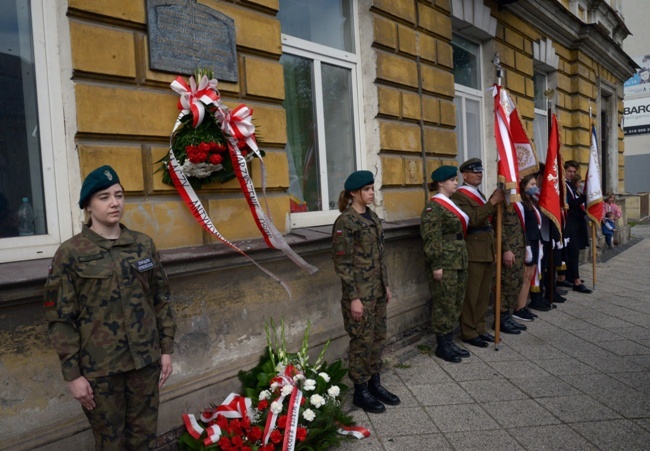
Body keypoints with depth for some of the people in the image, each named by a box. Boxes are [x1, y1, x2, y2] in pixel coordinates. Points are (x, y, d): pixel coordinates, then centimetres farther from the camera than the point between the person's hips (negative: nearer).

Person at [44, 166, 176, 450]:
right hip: (99, 367, -3)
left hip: (146, 360, 3)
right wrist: (72, 373, -7)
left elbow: (161, 300, 7)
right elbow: (60, 318, -7)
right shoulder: (71, 253, -8)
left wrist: (166, 348, 6)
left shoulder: (144, 245, 3)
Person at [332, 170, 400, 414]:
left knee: (378, 338, 15)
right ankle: (360, 391, 19)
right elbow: (342, 263, -16)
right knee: (363, 341, 3)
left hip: (377, 290, 8)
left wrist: (386, 285, 15)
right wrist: (354, 297, -17)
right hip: (359, 291, -8)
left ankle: (375, 383, 31)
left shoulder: (372, 216, 10)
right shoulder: (345, 221, -15)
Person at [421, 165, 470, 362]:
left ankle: (449, 342, 25)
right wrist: (436, 265, -20)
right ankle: (442, 346, 12)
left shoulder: (451, 203, 15)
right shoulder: (434, 206, -13)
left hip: (459, 261, 9)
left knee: (456, 303, 14)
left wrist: (462, 260, 19)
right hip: (444, 263, -9)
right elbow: (431, 239, -18)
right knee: (444, 304, -1)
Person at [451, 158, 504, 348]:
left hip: (487, 252, 9)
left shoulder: (479, 194, 19)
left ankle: (479, 328, 24)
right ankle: (468, 332, 9)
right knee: (471, 295, -1)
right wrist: (493, 202, -27)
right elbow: (472, 219, -25)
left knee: (484, 294, 13)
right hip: (473, 254, -9)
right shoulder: (459, 195, -10)